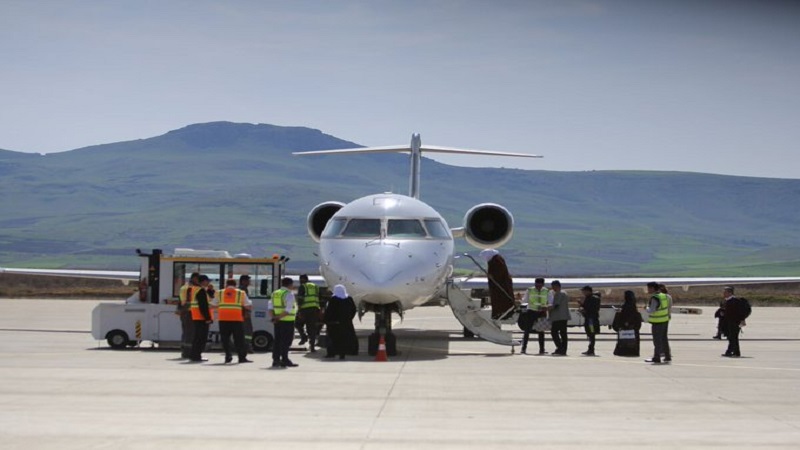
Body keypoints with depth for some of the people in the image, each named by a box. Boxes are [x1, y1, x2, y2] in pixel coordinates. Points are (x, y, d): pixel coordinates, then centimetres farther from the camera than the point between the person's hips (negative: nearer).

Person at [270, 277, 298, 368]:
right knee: (286, 340, -3)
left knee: (277, 340, 10)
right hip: (287, 321, -7)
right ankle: (284, 360, -3)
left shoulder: (275, 293, 14)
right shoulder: (289, 294, -10)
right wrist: (279, 317, -17)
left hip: (278, 321, 7)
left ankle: (276, 360, 10)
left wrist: (273, 317, 1)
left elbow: (270, 307, 10)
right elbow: (288, 310, -20)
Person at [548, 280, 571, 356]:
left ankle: (560, 349, -17)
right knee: (563, 333, 8)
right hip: (564, 317, 10)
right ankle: (563, 350, 7)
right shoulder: (564, 293, 20)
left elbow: (555, 305, -18)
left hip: (558, 317, -10)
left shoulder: (558, 294, -10)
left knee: (554, 332, -8)